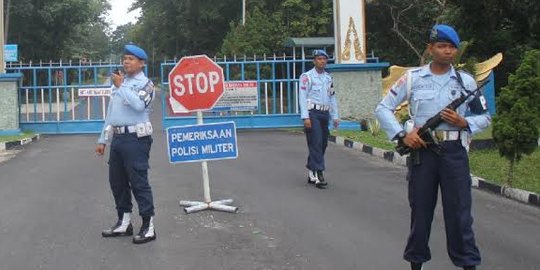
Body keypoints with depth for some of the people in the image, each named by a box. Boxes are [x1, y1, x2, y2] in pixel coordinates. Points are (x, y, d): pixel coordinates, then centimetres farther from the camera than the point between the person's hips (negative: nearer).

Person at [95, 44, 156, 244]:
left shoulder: (145, 83, -4)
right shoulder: (118, 82, 20)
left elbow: (138, 105, -25)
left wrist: (120, 86, -17)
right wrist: (103, 140, 21)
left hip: (136, 138, -8)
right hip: (118, 138, 8)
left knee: (138, 182, -8)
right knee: (116, 181, 11)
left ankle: (148, 226, -3)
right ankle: (124, 223, 22)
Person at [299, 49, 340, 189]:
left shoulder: (328, 78, 17)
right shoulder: (307, 76, -3)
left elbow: (332, 98, 21)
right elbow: (303, 97, -8)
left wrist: (335, 116, 14)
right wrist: (305, 117, -15)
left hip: (325, 114, 7)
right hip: (312, 113, -7)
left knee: (322, 144, 7)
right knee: (316, 143, -13)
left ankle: (311, 174, 16)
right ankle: (318, 174, -15)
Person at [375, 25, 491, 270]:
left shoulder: (466, 81, 7)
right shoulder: (412, 78, 3)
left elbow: (484, 117, 14)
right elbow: (383, 108, 5)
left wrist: (464, 123, -7)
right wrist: (402, 134, -6)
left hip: (454, 151, 0)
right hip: (421, 150, 0)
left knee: (459, 212, 0)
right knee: (420, 211, 8)